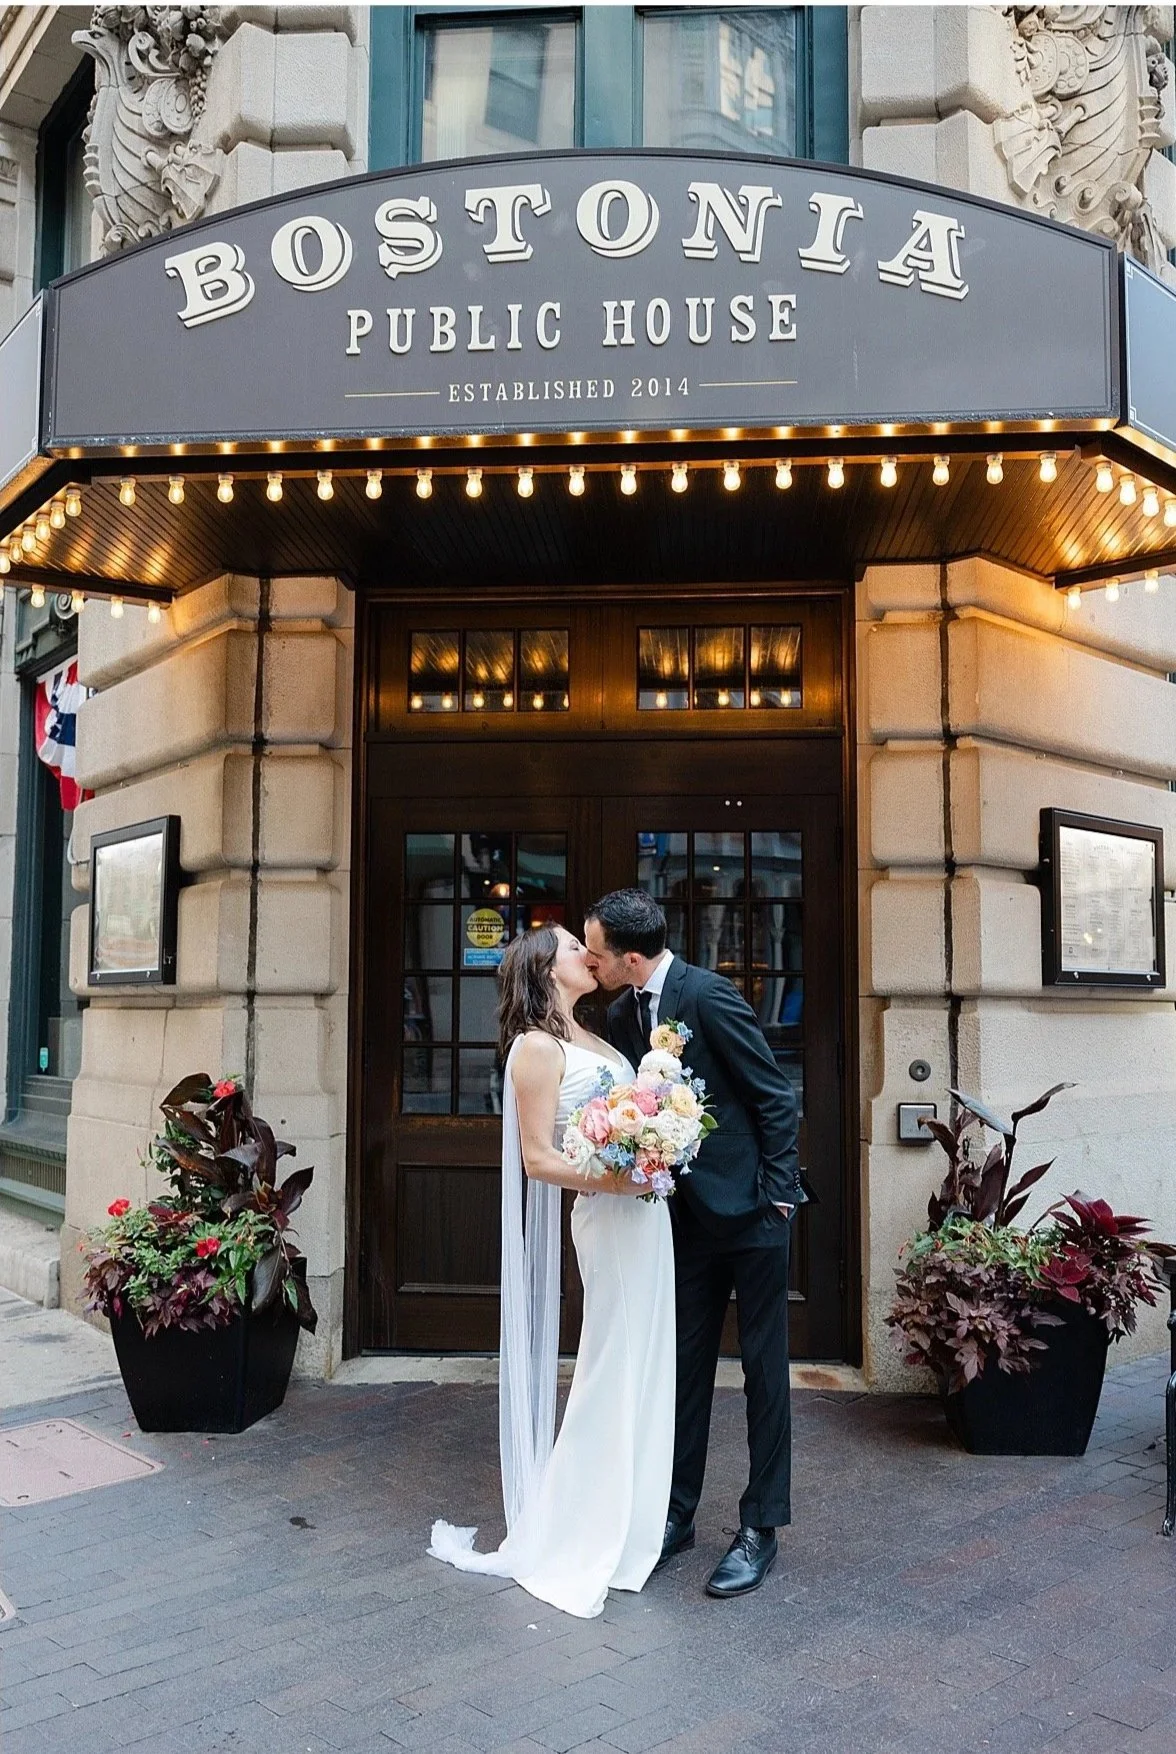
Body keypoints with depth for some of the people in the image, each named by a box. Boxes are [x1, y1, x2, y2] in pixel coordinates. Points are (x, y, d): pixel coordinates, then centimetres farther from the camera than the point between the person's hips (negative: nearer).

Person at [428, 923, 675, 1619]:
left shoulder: (586, 1037, 15)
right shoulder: (538, 1046, -12)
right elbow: (538, 1158, -15)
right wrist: (617, 1179, -24)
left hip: (645, 1214, 9)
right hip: (612, 1221, -9)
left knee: (640, 1372, 16)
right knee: (612, 1375, 0)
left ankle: (629, 1524, 31)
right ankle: (575, 1543, 16)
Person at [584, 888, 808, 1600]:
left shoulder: (710, 996, -18)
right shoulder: (625, 1013, 4)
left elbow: (777, 1098, -14)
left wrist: (777, 1196, -14)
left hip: (751, 1208, -7)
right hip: (689, 1214, 7)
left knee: (764, 1370, 4)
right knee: (686, 1368, 13)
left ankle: (760, 1528, 15)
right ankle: (677, 1513, 26)